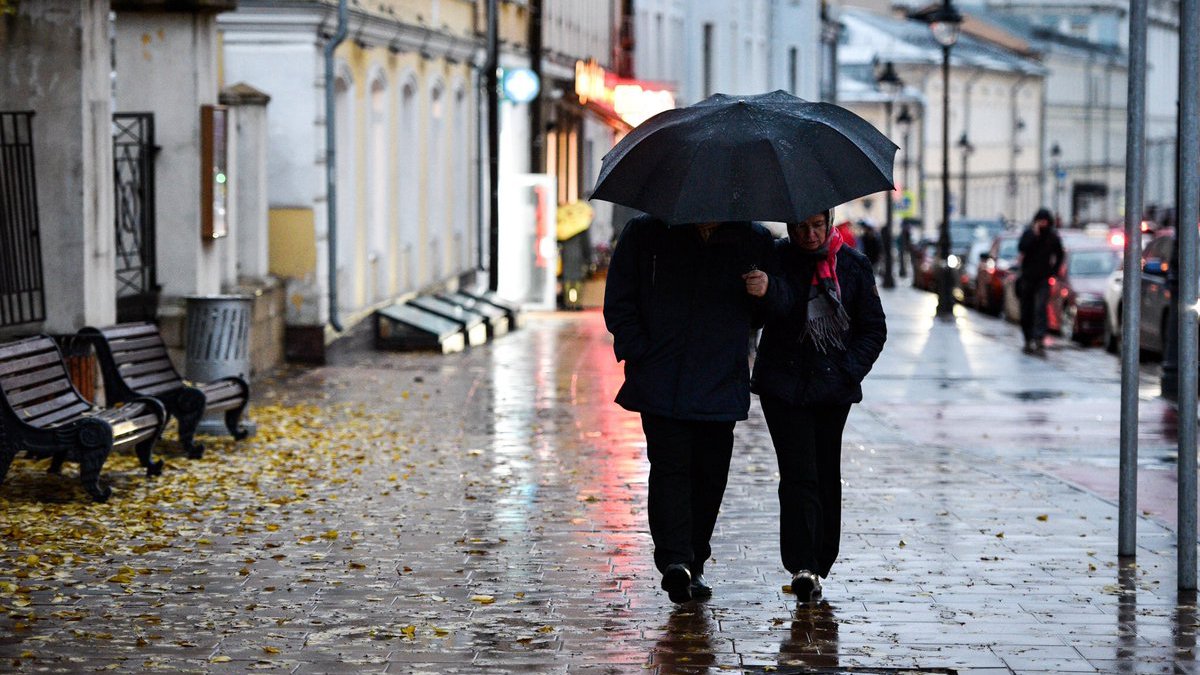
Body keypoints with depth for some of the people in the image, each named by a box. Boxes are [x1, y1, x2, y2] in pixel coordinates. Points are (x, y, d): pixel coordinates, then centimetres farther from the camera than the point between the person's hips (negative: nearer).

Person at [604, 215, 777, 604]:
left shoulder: (755, 240, 4)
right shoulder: (645, 233, 1)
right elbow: (619, 301, 4)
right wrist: (639, 353, -7)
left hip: (721, 384, 2)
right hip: (661, 384, -2)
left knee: (710, 474, 7)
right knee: (670, 465, -13)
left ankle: (693, 565, 19)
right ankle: (674, 560, -19)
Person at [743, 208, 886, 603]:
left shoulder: (853, 266, 4)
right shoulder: (777, 259, -1)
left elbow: (874, 328, 8)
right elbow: (778, 309, -18)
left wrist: (849, 371, -4)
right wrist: (765, 293, -40)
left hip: (833, 390, 2)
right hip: (784, 386, -2)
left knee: (827, 477, 8)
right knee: (798, 474, -11)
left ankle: (820, 563, 19)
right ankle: (802, 567, -16)